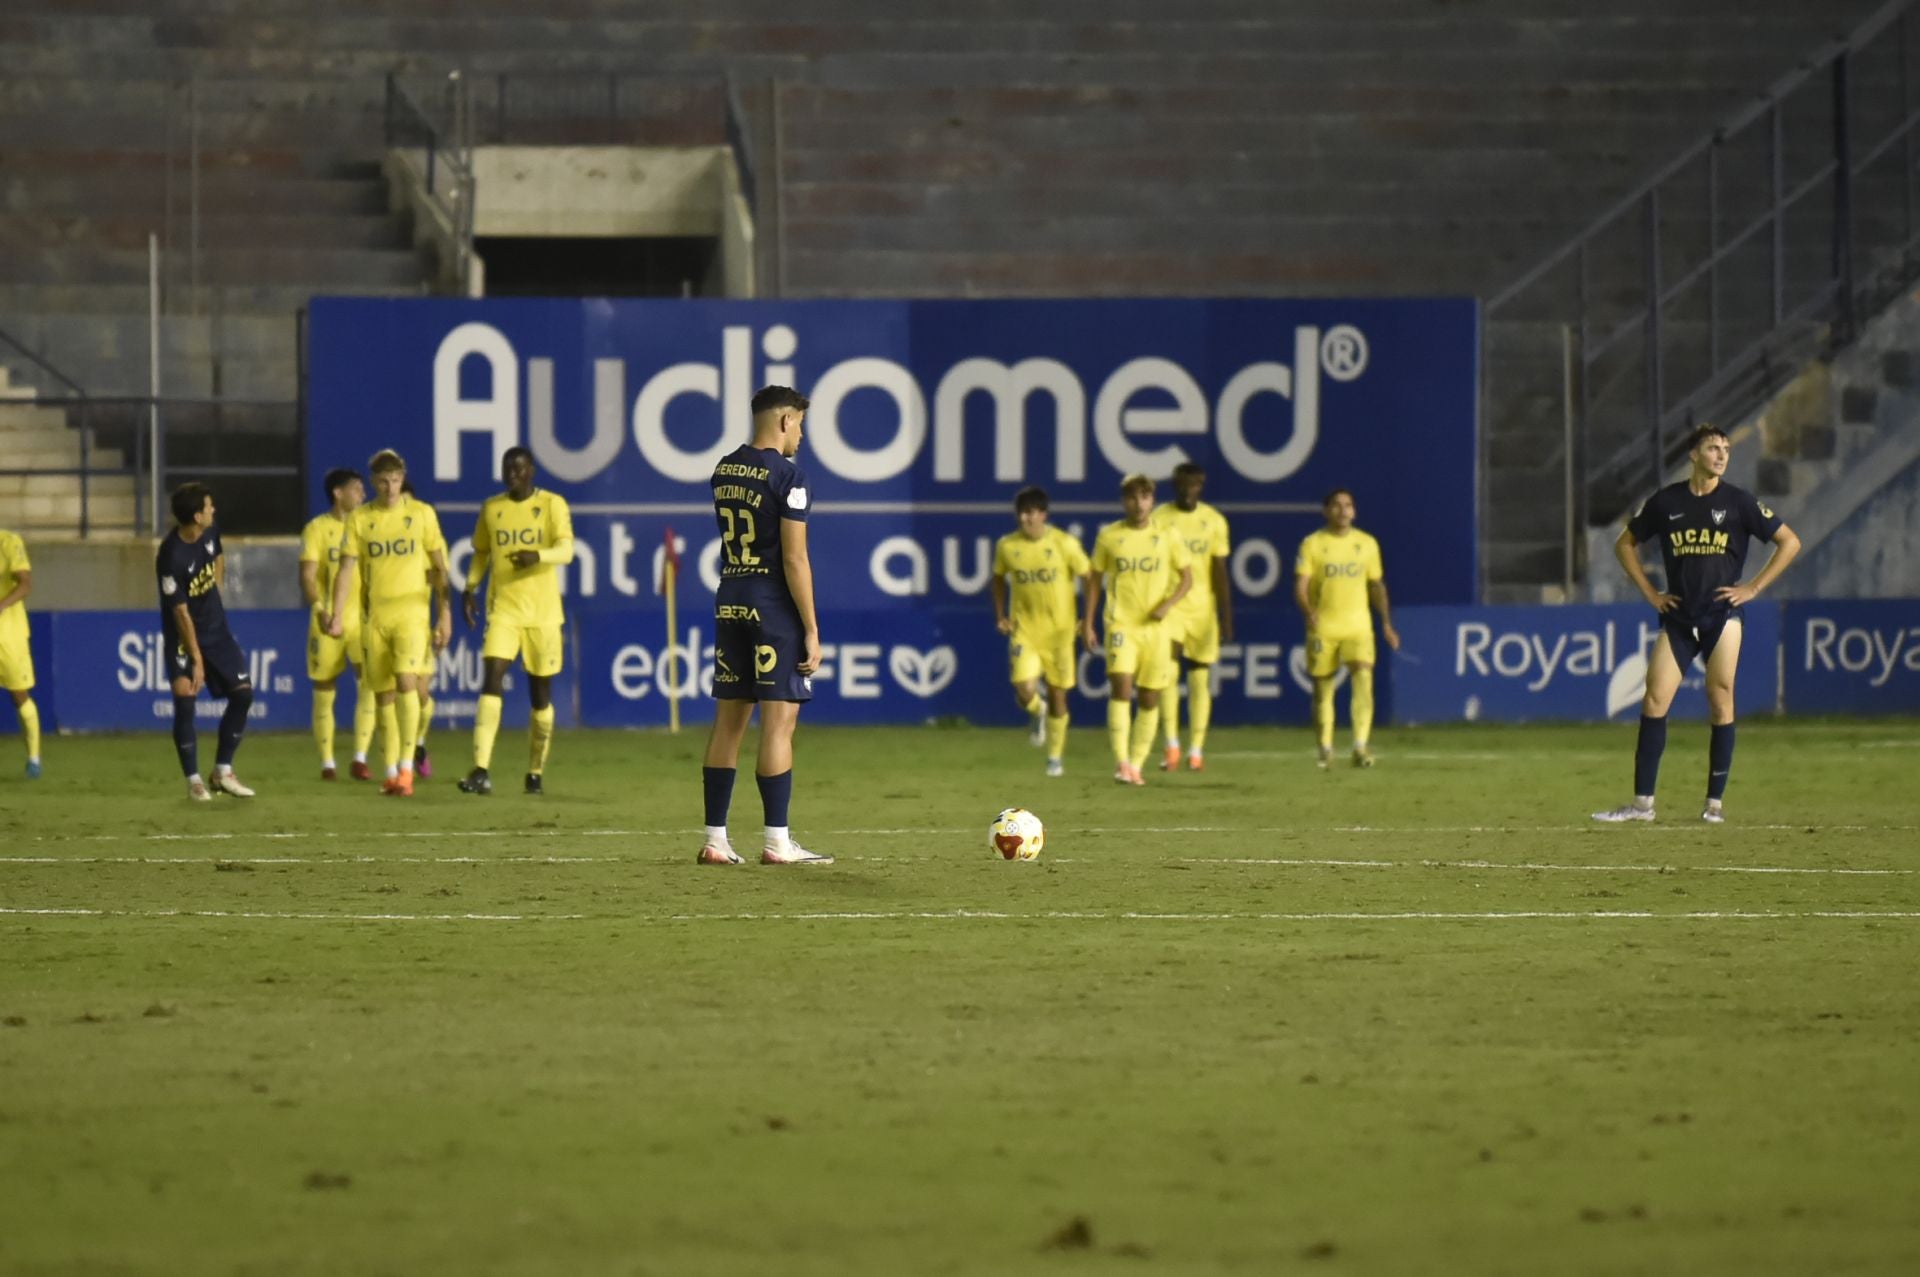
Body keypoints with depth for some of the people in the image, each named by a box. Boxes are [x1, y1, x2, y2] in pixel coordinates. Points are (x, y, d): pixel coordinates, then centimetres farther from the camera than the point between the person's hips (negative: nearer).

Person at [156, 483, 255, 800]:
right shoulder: (171, 557, -27)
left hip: (216, 628, 7)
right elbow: (181, 613, -24)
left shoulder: (210, 534, -6)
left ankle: (223, 773, 11)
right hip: (183, 635, -7)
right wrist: (196, 660, -22)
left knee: (243, 692, 1)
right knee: (185, 700, -13)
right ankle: (193, 780, -2)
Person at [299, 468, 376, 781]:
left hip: (361, 618, 2)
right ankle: (327, 763, 13)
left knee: (369, 683, -15)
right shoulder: (317, 529, -2)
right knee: (324, 692, 3)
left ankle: (360, 758, -12)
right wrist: (318, 609, -23)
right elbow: (307, 575, -9)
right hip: (327, 622, -2)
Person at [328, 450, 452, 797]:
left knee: (407, 682, -19)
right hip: (375, 614, 2)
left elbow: (439, 567, 6)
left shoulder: (421, 514, 2)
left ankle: (406, 767, -15)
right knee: (384, 694, 5)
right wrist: (338, 614, -8)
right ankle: (391, 773, 12)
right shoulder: (359, 519, 5)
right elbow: (346, 568, 3)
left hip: (412, 610, -2)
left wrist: (445, 614, 2)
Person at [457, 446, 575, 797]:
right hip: (503, 610, 1)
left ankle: (536, 773, 21)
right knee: (491, 679, -16)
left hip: (543, 612, -1)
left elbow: (566, 550, -13)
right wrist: (470, 586, 4)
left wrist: (537, 556, -33)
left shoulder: (553, 505, -2)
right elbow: (481, 552, 19)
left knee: (541, 694, 6)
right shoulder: (491, 508, 8)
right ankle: (481, 771, -24)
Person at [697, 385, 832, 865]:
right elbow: (794, 559, -15)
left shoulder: (724, 470, 10)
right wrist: (812, 630, -13)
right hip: (774, 606, -7)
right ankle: (777, 842, -6)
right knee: (779, 721, -5)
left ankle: (715, 839, 8)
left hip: (730, 604, 7)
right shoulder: (788, 475, -11)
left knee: (728, 720, 8)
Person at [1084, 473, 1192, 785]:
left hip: (1155, 627, 2)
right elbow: (1095, 578, 10)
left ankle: (1136, 765, 13)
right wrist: (1088, 622, 5)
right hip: (1121, 625, -2)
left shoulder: (1166, 537, 3)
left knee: (1150, 698, 3)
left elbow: (1187, 576, 7)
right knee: (1121, 686, -19)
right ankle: (1121, 761, -22)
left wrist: (1168, 604, -10)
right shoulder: (1108, 536, 3)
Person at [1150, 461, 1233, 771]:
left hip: (1203, 608, 2)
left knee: (1200, 677, 4)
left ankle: (1196, 750, 8)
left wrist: (1226, 618, 2)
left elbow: (1220, 573, 5)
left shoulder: (1214, 521, 4)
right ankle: (1171, 744, -15)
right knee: (1168, 670, -17)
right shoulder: (1159, 519, 0)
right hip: (1168, 605, -2)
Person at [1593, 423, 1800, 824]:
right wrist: (1649, 592, 8)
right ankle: (1642, 802, -2)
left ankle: (1714, 802, 3)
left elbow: (1789, 542, 4)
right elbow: (1625, 544, 18)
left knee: (1720, 702, -4)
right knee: (1654, 701, -5)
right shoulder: (1665, 502, 5)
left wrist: (1753, 588, -2)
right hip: (1678, 618, 2)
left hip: (1722, 614, -2)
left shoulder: (1739, 502, 0)